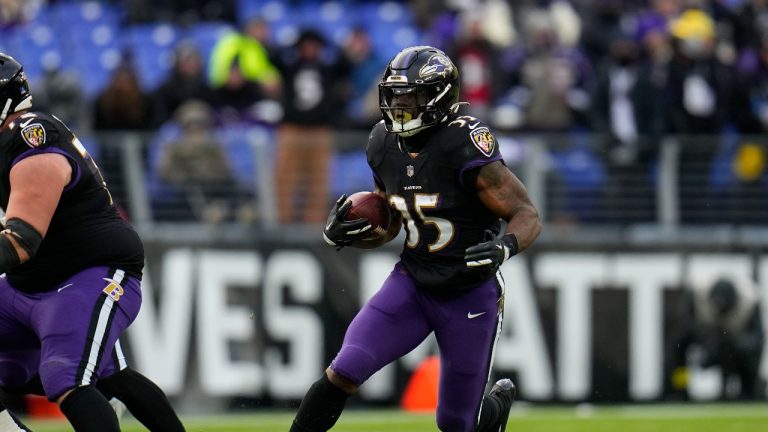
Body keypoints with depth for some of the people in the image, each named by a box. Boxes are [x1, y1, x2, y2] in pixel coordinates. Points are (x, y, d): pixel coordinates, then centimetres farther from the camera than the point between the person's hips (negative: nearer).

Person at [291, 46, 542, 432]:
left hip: (469, 295, -4)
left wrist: (504, 248, -40)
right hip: (411, 284, 4)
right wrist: (343, 234, -7)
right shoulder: (384, 144, -1)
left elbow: (528, 216, -19)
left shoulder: (465, 146, -22)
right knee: (344, 371, -17)